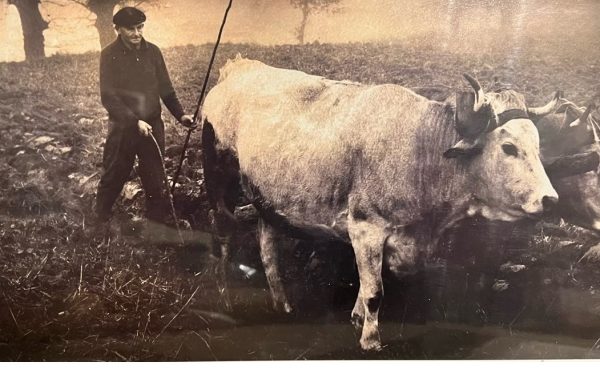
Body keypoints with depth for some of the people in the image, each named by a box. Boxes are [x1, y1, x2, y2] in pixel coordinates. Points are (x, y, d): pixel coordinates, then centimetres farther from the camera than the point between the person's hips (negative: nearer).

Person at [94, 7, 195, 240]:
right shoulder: (109, 55, -8)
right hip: (122, 128, -3)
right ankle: (102, 219, 27)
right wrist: (135, 121, -21)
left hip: (153, 125, 3)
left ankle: (159, 217, 20)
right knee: (115, 176, 8)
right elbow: (109, 98, -13)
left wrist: (180, 115, -5)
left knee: (156, 175, 7)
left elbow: (165, 88, 8)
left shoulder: (152, 52, 2)